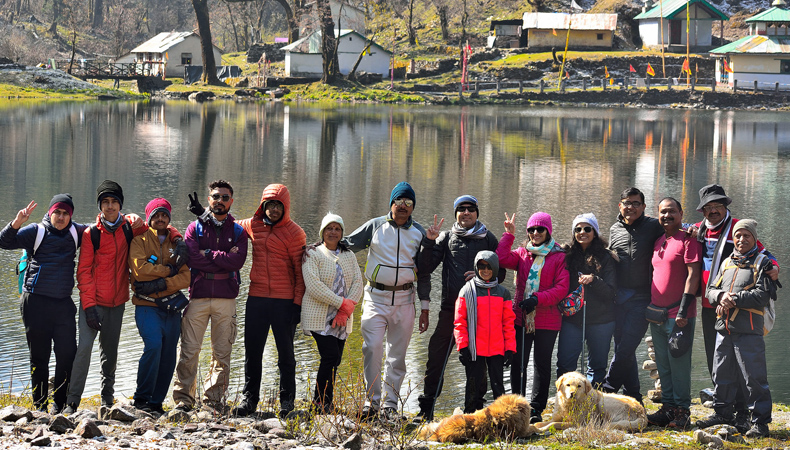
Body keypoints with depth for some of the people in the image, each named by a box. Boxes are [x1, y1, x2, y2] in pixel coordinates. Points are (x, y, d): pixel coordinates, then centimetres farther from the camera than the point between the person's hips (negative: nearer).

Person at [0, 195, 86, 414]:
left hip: (63, 303, 3)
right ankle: (39, 406, 9)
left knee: (67, 354, -3)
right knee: (39, 356, 2)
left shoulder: (76, 232, 10)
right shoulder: (36, 231, 0)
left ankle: (60, 404, 8)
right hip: (36, 303, -3)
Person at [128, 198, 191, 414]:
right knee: (154, 344, -22)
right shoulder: (140, 240, 6)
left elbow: (186, 277, 4)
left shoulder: (176, 243, 15)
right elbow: (140, 269, -11)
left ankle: (156, 402, 10)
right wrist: (169, 270, -5)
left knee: (168, 356, 2)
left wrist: (162, 284, -11)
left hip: (171, 307, 4)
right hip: (147, 306, -4)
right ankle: (141, 398, -12)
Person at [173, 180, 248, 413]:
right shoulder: (195, 228, 8)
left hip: (226, 298, 1)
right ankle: (183, 399, 2)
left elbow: (237, 261, -8)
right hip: (198, 295, -1)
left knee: (222, 353, 3)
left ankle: (214, 398, 12)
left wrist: (208, 254, -8)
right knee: (189, 350, -4)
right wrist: (223, 259, -9)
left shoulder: (238, 231, 10)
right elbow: (192, 258, -9)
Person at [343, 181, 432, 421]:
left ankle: (390, 404, 9)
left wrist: (425, 308, 8)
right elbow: (347, 244, 11)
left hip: (404, 300, 2)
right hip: (376, 297, -2)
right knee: (372, 348, -14)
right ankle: (372, 401, -6)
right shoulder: (375, 226, 4)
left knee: (397, 354, 3)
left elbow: (424, 272, 11)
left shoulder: (419, 233, 8)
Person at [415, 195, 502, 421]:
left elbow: (500, 273, 10)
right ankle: (426, 408, 4)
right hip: (451, 307, 1)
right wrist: (429, 242, -9)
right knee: (436, 356, -3)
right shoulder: (447, 238, 12)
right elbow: (426, 267, 5)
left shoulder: (488, 239, 10)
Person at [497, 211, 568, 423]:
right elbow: (502, 259, -6)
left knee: (542, 364, 3)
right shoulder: (522, 253, 11)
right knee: (517, 363, 1)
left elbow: (562, 288, -7)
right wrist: (509, 234, -4)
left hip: (547, 320, -3)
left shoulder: (559, 256, 0)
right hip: (521, 317, 3)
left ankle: (536, 409, 10)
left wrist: (537, 299, -17)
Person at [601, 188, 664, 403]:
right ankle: (633, 400, 18)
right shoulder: (615, 229, 13)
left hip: (641, 298, -5)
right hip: (619, 298, 5)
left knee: (625, 349, -11)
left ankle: (606, 391, -3)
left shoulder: (654, 226, 0)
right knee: (623, 349, 9)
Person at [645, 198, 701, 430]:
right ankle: (668, 408, 14)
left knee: (678, 363, -5)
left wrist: (683, 310, -18)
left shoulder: (688, 240, -7)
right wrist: (650, 308, 17)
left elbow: (693, 275, -13)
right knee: (663, 365, 9)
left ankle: (681, 412, 0)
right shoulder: (658, 242, 16)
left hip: (679, 316, -7)